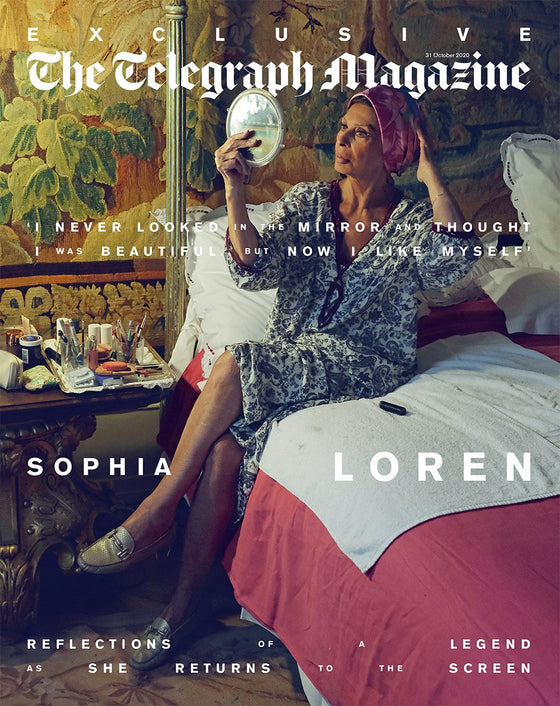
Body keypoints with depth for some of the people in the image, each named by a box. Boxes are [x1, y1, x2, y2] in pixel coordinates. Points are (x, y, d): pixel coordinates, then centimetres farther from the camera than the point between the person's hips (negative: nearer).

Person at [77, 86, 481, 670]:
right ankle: (184, 601, -11)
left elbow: (453, 262, -19)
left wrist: (430, 172, -13)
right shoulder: (306, 201, 10)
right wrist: (235, 192, -18)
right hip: (287, 364, 3)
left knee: (235, 364, -29)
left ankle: (156, 515, -16)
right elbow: (255, 271, -5)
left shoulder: (413, 221, 4)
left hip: (366, 367, -3)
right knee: (226, 445, -25)